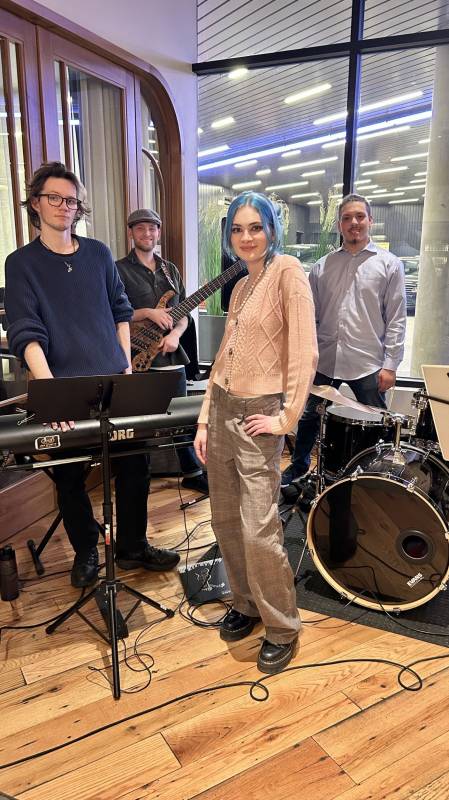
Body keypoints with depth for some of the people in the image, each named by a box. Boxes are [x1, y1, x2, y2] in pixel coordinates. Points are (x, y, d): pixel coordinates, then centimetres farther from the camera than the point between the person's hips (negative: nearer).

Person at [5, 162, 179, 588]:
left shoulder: (99, 253, 7)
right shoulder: (21, 263, -3)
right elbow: (26, 334, -13)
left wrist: (127, 366, 4)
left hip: (115, 382, 3)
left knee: (133, 465, 8)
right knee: (69, 475, 8)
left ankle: (133, 547, 27)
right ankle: (85, 551, 31)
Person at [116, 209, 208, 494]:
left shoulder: (170, 270, 15)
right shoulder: (120, 270, -2)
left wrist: (175, 333, -6)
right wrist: (147, 313, -18)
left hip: (171, 355, 5)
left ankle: (193, 473, 27)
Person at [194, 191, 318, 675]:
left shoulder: (287, 272, -7)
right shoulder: (240, 287, 16)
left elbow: (304, 353, -15)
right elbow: (223, 359, 15)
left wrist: (286, 419, -15)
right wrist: (204, 420, 10)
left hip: (258, 416, -7)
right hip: (221, 409, 8)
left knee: (258, 531, -7)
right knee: (225, 522, 13)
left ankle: (281, 628, 16)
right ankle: (246, 605, 33)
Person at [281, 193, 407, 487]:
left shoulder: (388, 264, 0)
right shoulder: (322, 266, 8)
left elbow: (396, 319, -3)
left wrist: (390, 364, -9)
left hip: (368, 364, -3)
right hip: (324, 361, 3)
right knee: (309, 418, 16)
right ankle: (299, 466, 38)